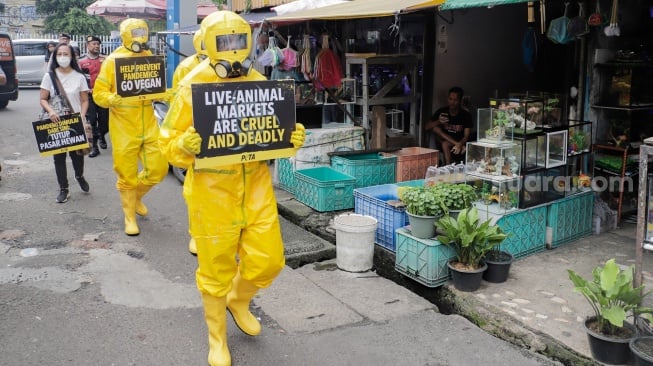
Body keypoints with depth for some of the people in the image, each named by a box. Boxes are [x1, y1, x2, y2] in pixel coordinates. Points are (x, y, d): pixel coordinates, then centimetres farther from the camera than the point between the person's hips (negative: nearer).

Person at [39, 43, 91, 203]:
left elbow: (85, 101, 3)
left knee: (77, 153, 4)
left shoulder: (79, 77, 1)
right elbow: (43, 99, 3)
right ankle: (63, 189, 12)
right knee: (59, 156, 3)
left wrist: (82, 117, -13)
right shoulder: (49, 76, 2)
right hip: (56, 122, 1)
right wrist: (50, 111, -16)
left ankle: (79, 176, 35)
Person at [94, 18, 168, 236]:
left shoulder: (149, 58, 9)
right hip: (124, 127, -4)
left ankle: (136, 195, 34)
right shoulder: (113, 61, -6)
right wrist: (110, 99, -28)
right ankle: (130, 216, 23)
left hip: (148, 124, 4)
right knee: (127, 174, 4)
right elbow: (98, 93, -6)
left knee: (158, 169, 3)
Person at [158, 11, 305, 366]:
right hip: (213, 189, -4)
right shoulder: (192, 86, -8)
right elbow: (169, 144, -7)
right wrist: (184, 144, -29)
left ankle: (239, 301, 41)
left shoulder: (259, 83, 4)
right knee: (216, 267, 7)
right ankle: (217, 337, 32)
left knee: (267, 259, 7)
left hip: (256, 184, 4)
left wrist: (293, 139, -8)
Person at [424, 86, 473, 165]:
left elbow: (466, 136, -14)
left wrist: (459, 144, -35)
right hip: (444, 146, 3)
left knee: (445, 143, -31)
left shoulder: (466, 115, -7)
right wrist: (438, 122, -27)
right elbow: (427, 127, -8)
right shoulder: (441, 112, -2)